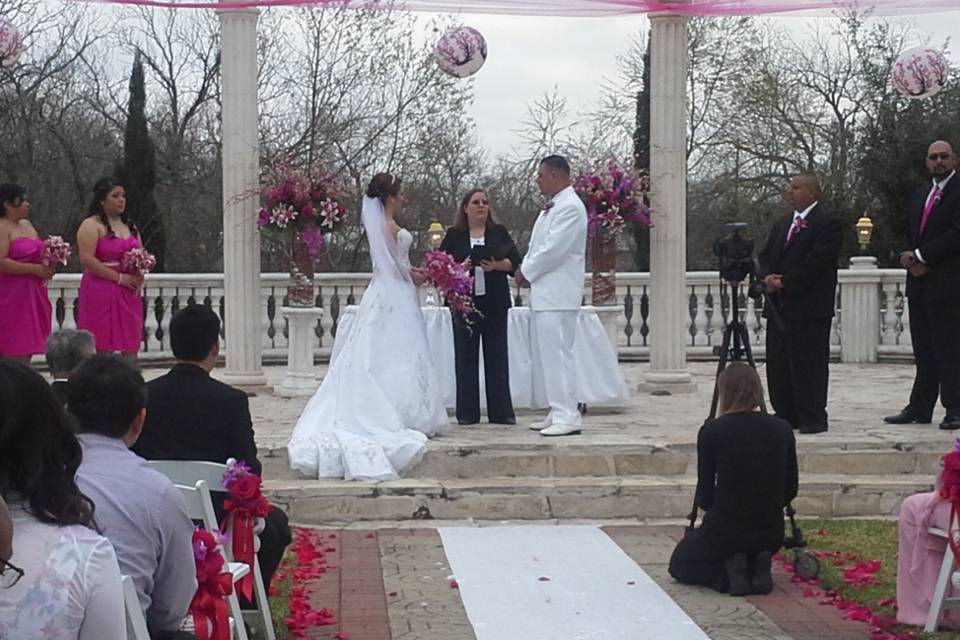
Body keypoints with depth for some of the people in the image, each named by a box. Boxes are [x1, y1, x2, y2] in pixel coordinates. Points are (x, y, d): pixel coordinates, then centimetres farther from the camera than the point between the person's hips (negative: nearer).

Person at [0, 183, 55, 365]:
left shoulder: (27, 225, 17)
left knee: (28, 349, 7)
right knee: (16, 351, -10)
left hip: (33, 292, 9)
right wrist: (35, 269, -18)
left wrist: (48, 266, 8)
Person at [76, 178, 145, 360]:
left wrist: (139, 276, -1)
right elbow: (87, 259, -15)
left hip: (129, 293, 7)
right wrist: (119, 278, -16)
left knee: (131, 348, 3)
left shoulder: (130, 227, 18)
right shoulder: (91, 225, -5)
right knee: (103, 348, -6)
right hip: (100, 292, -7)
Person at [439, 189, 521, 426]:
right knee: (466, 356, 1)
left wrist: (496, 265, -16)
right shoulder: (454, 235, 8)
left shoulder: (499, 233, 10)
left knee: (497, 355, 2)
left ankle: (501, 411, 7)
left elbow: (515, 261, 3)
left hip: (495, 302, 0)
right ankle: (468, 412, 7)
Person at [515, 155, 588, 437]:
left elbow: (553, 250, -19)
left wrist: (526, 272, -8)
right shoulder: (552, 207, 19)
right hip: (543, 292, 10)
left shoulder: (570, 207, -13)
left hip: (558, 294, -10)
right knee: (546, 353, 11)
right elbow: (538, 246, 21)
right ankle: (558, 413, 17)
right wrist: (526, 271, 3)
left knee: (557, 353, -11)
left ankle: (567, 417, -9)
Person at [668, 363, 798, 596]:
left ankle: (727, 573, -4)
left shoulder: (712, 431, -13)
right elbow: (790, 490, 5)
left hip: (724, 530, -4)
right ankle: (758, 567, 3)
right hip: (771, 534, 4)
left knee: (680, 564, 25)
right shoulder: (782, 429, -2)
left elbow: (705, 498, -5)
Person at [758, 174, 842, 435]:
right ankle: (785, 414, 17)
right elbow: (765, 256, 17)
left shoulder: (827, 225, -7)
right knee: (777, 363, 9)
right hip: (778, 306, 8)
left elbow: (816, 263, -16)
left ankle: (813, 418, 1)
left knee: (809, 362, -5)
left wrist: (784, 282, -14)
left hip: (809, 308, -8)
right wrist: (768, 277, -5)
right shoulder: (781, 225, 20)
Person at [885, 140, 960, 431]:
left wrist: (919, 256, -13)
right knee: (923, 350, 10)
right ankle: (919, 408, 14)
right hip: (919, 285, 7)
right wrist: (912, 261, -2)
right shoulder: (918, 196, 18)